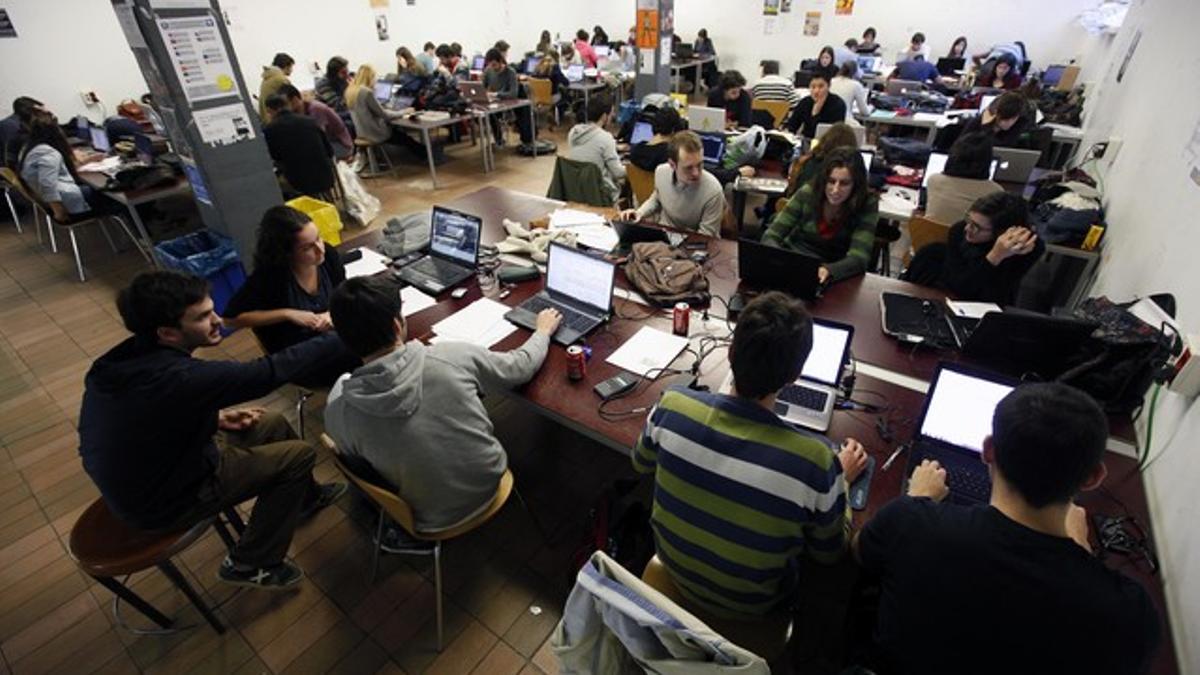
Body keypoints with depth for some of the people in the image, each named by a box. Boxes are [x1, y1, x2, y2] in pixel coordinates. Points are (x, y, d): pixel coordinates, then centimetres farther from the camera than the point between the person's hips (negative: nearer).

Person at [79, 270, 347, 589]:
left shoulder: (123, 358, -10)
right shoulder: (181, 378, -37)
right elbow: (270, 371, -31)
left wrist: (214, 417, 1)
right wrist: (337, 338, -23)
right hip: (161, 504, -8)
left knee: (273, 424, 12)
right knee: (300, 454, -6)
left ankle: (307, 497, 37)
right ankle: (251, 564, 11)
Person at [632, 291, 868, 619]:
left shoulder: (672, 406, -27)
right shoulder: (815, 460, -34)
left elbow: (641, 463, -3)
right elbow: (829, 552, -13)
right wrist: (841, 479, 3)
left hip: (673, 568, 3)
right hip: (749, 606, -2)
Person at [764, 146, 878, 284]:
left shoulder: (867, 204, -12)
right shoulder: (808, 192, -10)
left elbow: (859, 258, -21)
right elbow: (771, 236, -9)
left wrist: (828, 270, -42)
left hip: (835, 274, 0)